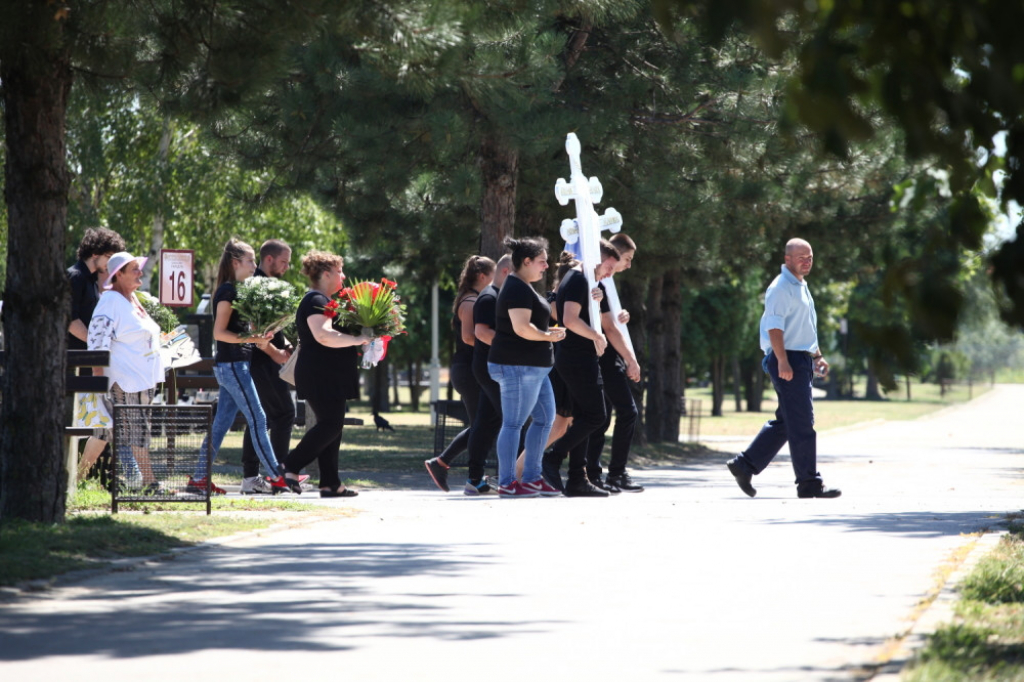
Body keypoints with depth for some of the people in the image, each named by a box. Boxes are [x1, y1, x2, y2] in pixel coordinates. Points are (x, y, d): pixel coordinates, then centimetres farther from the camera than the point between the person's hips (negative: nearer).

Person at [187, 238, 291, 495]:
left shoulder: (234, 291, 16)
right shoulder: (228, 291, -12)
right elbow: (219, 332, -18)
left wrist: (260, 340, 9)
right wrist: (253, 338, -22)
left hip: (235, 364, 10)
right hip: (231, 364, -10)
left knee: (221, 423, 8)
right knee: (257, 419, -6)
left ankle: (199, 477, 9)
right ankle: (276, 477, -3)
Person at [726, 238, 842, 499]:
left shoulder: (801, 287, 19)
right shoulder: (781, 287, -12)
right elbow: (774, 326, -19)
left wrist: (817, 356, 23)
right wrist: (783, 361, -25)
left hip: (801, 360, 10)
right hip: (787, 361, -10)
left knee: (785, 423, 12)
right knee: (801, 424, -8)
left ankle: (744, 465, 18)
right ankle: (809, 483, -5)